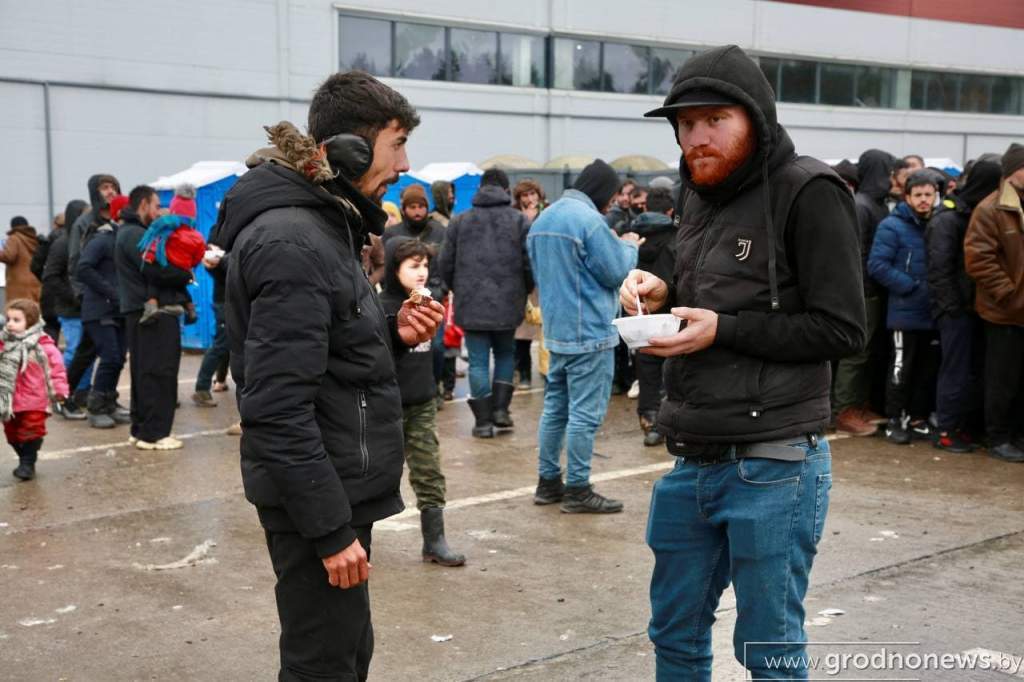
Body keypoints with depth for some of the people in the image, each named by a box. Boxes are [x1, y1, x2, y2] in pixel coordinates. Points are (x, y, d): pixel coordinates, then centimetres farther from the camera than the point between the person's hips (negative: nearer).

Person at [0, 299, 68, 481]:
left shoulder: (42, 344, -9)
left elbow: (56, 365, -7)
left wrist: (59, 389, -11)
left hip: (34, 400, -5)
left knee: (32, 431, -4)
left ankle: (27, 464, 9)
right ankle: (25, 459, 29)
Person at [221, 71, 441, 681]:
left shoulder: (322, 223, 11)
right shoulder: (291, 242, -21)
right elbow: (278, 410, -25)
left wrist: (393, 332, 2)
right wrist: (331, 529, -23)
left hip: (342, 485, 10)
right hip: (315, 495, -10)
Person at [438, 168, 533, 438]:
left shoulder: (459, 221, 2)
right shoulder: (520, 221, -2)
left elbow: (446, 264, 3)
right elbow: (530, 264, -6)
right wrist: (523, 291, 12)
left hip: (471, 305, 0)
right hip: (508, 304, 0)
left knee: (478, 360, 5)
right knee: (505, 354, 20)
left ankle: (483, 420, 6)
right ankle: (500, 408, 10)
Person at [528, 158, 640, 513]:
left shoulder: (543, 219, 12)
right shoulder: (588, 219, -17)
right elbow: (615, 272, -16)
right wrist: (629, 246, 4)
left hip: (555, 330, 9)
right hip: (590, 332, -9)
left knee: (555, 406, 14)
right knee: (585, 413, -3)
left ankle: (548, 481, 20)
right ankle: (577, 490, 2)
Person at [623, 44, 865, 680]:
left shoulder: (808, 192, -12)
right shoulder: (700, 194, 12)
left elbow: (843, 329, -15)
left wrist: (721, 329, -19)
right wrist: (663, 294, 1)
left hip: (774, 468, -7)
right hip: (694, 462, 8)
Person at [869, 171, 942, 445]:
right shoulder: (892, 227, -7)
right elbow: (877, 265, -15)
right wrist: (911, 286, -19)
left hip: (932, 313, 6)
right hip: (905, 313, -6)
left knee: (929, 369, 11)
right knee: (901, 368, 0)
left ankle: (919, 419, 21)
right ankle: (895, 420, 9)